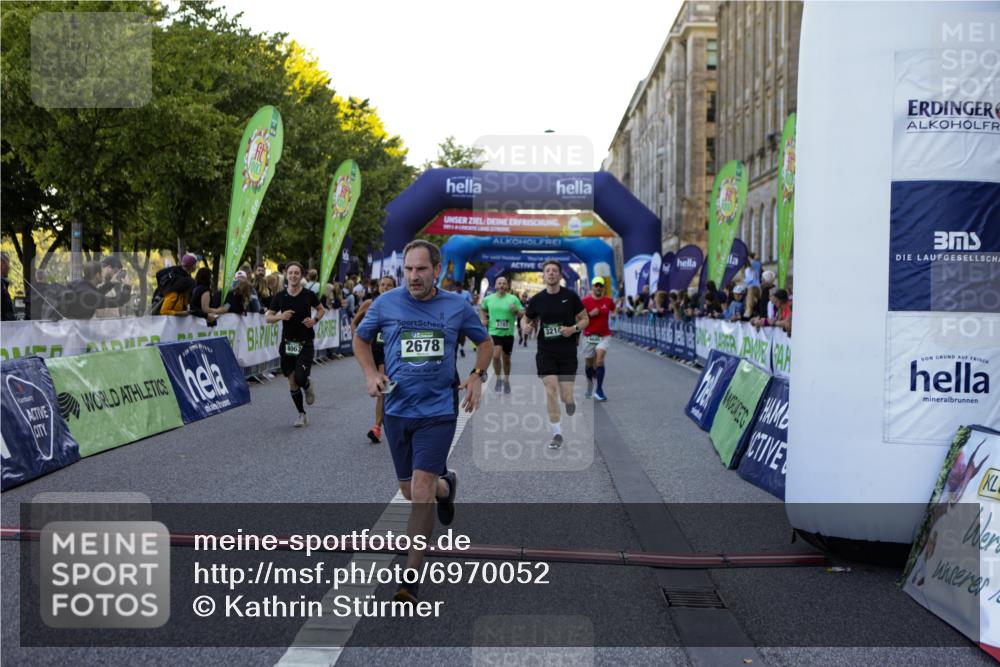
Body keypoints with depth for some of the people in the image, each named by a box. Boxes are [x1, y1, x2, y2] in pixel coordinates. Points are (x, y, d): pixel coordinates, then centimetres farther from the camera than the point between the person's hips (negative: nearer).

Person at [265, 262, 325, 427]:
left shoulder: (309, 294, -5)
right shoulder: (280, 296, -1)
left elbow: (321, 309, 12)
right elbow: (268, 317, 4)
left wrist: (315, 320, -8)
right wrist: (280, 316, -16)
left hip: (305, 343, -2)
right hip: (287, 343, 3)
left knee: (300, 378, -17)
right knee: (292, 383, 7)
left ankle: (308, 387, 21)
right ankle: (302, 414, 24)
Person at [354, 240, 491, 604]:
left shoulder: (458, 307, -2)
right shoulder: (385, 304, -1)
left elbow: (485, 342, 14)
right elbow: (360, 338, 15)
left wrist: (477, 376, -3)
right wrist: (371, 374, -1)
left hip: (438, 410, -3)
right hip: (397, 410, 3)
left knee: (421, 493, -13)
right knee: (410, 492, 13)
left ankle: (410, 578, -3)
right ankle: (445, 485, 49)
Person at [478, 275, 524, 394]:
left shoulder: (513, 299, -2)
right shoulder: (489, 299, 3)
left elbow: (522, 314, 0)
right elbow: (481, 308, 22)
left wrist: (516, 310, -20)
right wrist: (484, 319, 8)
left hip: (508, 333, 0)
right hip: (494, 332, 0)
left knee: (506, 359, 11)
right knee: (496, 355, -17)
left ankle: (506, 381, 31)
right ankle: (499, 379, 5)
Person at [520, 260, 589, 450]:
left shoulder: (570, 296, -4)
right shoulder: (537, 299, 0)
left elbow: (585, 319, 3)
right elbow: (526, 319, 14)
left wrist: (574, 328, -17)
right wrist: (525, 326, -10)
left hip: (567, 351, -1)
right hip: (546, 351, 1)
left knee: (566, 397, -3)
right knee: (551, 390, -11)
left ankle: (569, 401, 36)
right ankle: (557, 434, 1)